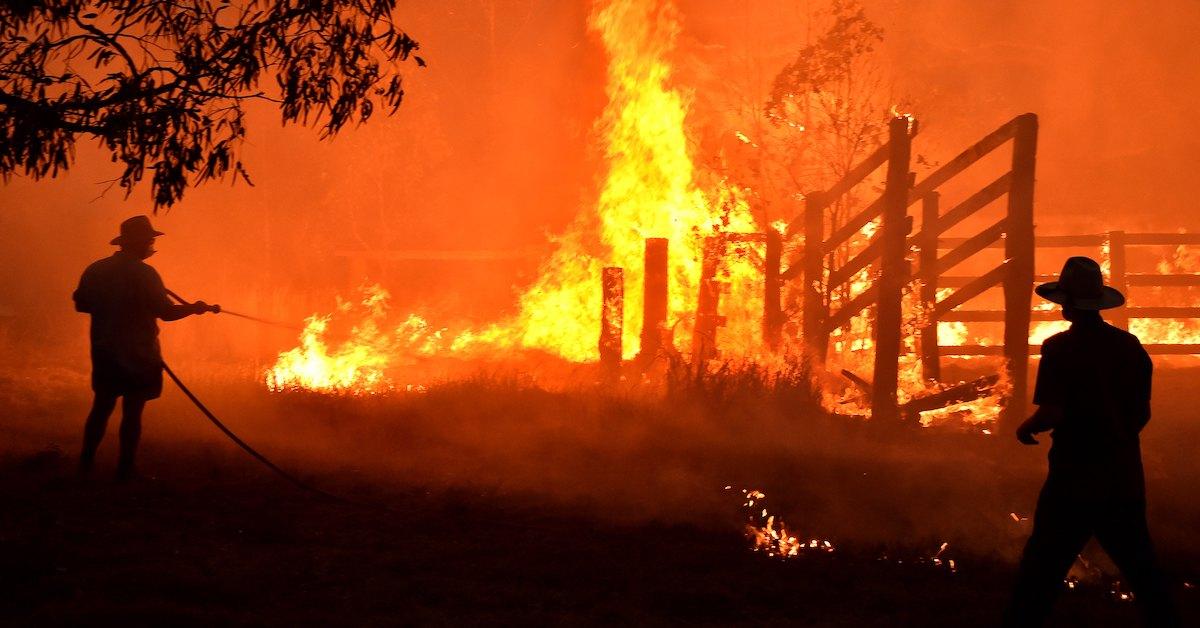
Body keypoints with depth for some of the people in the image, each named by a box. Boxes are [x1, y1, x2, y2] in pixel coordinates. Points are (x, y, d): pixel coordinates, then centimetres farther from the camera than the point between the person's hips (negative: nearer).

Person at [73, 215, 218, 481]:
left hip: (104, 352, 5)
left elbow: (81, 304, 10)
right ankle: (124, 469, 1)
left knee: (102, 406, 15)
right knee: (132, 411, 1)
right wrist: (196, 308, -2)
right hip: (138, 355, -5)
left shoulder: (95, 271, 1)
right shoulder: (144, 274, -15)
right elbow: (166, 312, -17)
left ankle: (86, 463, 15)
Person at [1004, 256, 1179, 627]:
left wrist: (1027, 427, 0)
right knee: (1143, 572, 14)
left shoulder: (1061, 347, -12)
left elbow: (1052, 413, -19)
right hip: (1125, 481, 5)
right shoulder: (1130, 347, 3)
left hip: (1074, 483, -5)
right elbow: (1142, 415, 11)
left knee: (1040, 573, 1)